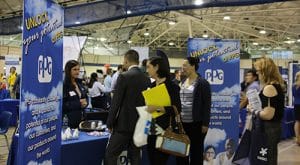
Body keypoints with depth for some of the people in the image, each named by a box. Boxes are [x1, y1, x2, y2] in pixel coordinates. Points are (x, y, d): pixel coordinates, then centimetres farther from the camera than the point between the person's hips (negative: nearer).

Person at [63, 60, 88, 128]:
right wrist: (78, 103, -19)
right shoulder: (64, 85, -13)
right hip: (68, 120, -7)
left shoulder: (79, 83, 11)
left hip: (80, 118, 7)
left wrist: (85, 102, -2)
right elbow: (62, 105, -18)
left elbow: (85, 97, 21)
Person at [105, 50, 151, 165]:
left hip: (124, 123, -7)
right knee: (135, 155, 14)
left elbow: (116, 102, -14)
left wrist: (110, 123, -4)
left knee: (110, 154, 2)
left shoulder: (124, 76, -13)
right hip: (140, 123, 7)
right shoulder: (146, 79, 6)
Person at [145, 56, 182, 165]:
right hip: (151, 130, 7)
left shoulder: (171, 86, -10)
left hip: (164, 131, -6)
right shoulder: (152, 86, 10)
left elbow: (177, 109, -18)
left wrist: (157, 108, -22)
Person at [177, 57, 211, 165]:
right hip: (182, 122, 6)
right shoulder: (183, 83, 12)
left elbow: (207, 105, -10)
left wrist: (205, 124, -13)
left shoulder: (202, 83, -8)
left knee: (196, 150, 6)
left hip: (196, 123, -6)